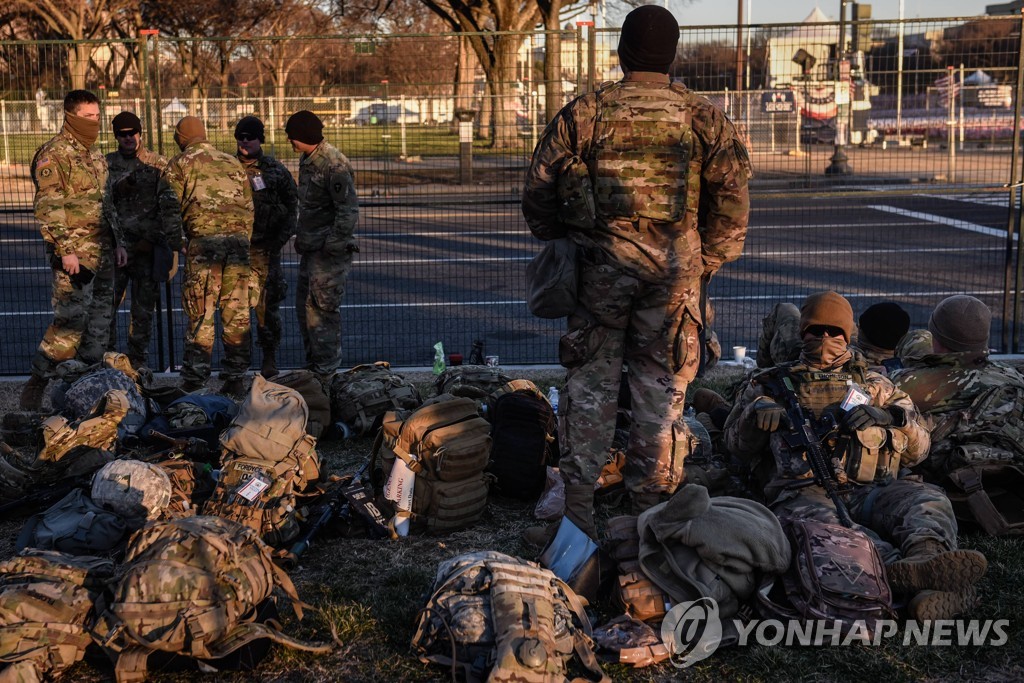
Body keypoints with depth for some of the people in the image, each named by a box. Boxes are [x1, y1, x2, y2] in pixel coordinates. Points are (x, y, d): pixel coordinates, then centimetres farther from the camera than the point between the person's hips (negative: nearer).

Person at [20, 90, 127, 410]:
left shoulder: (95, 155, 18)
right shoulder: (54, 155, -9)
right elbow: (48, 208, -15)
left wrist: (118, 242, 17)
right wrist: (65, 250, -20)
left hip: (103, 252, 8)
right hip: (75, 253, -8)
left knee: (100, 318, 10)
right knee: (71, 320, -11)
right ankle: (36, 385, -3)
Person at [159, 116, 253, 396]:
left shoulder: (180, 164, 8)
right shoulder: (233, 163, 22)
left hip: (203, 239, -4)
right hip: (239, 237, 4)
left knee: (200, 314, 0)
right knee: (237, 313, 6)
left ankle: (194, 383, 1)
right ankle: (235, 379, 9)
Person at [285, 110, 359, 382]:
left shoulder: (334, 166, -19)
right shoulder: (306, 160, 11)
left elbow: (349, 211, -22)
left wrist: (334, 244, -22)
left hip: (330, 250, -10)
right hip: (310, 247, 10)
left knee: (321, 308, -7)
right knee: (304, 306, 15)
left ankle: (325, 372, 0)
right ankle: (312, 364, 26)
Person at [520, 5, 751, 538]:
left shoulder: (583, 114, 0)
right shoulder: (704, 118, 3)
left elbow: (539, 192, 3)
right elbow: (730, 202, 2)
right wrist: (706, 265, 11)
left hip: (601, 269, 0)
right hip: (676, 273, 1)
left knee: (591, 387, 8)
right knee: (661, 392, 9)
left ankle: (577, 515, 8)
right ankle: (651, 512, 16)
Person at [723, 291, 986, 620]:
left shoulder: (872, 384, 31)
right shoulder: (772, 383, 28)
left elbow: (918, 448, 25)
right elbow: (737, 446, 24)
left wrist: (886, 417, 4)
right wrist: (754, 415, 1)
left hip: (868, 492, 3)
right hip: (803, 492, -3)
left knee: (928, 499, -30)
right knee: (822, 523, -41)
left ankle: (927, 557, -62)